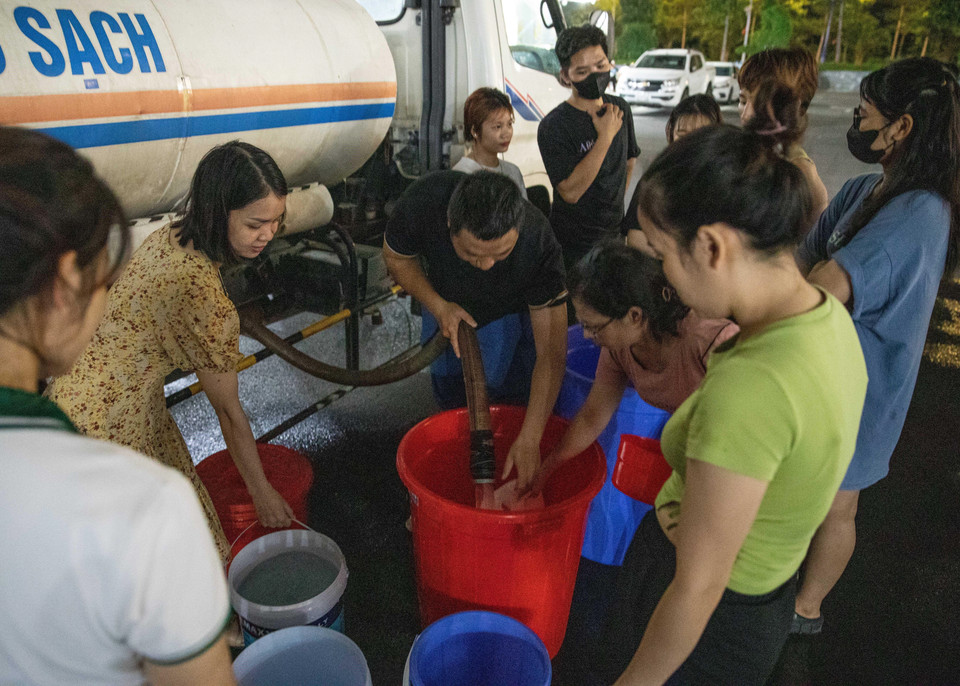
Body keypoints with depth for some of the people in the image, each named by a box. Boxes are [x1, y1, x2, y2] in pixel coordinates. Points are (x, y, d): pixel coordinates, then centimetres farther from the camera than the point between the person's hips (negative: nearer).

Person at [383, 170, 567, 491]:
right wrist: (438, 306, -28)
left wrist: (529, 441, -38)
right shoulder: (423, 200, -39)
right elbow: (396, 257, -14)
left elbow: (552, 356, -35)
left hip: (509, 311, -2)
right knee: (450, 397, 13)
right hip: (444, 300, 2)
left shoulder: (539, 244, -41)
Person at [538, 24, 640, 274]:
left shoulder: (620, 108, 3)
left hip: (615, 233, 6)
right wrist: (606, 136, -25)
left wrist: (615, 204, 16)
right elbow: (570, 192, -27)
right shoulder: (553, 126, -19)